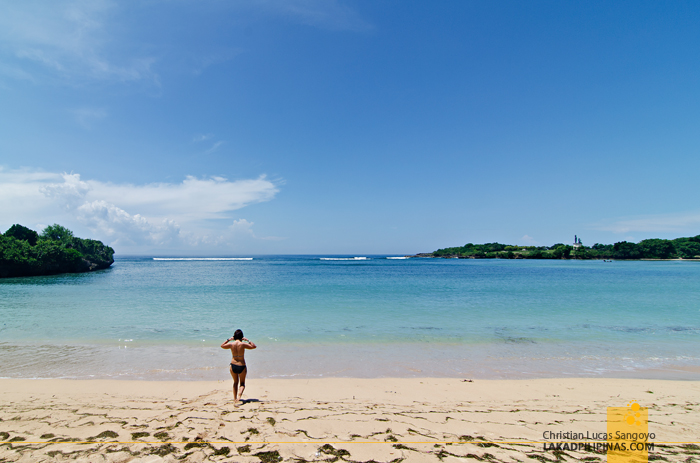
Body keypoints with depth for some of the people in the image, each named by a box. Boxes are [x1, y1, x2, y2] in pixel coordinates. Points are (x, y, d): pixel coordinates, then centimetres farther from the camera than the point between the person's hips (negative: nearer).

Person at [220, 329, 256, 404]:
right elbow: (254, 346, -5)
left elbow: (222, 346, 14)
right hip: (242, 366, -3)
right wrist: (248, 340, -1)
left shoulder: (231, 344, -6)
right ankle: (239, 396, -12)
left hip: (233, 366, 3)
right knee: (242, 384, 13)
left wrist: (228, 339, 14)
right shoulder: (243, 344, -14)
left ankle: (235, 398, 26)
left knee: (235, 382, 25)